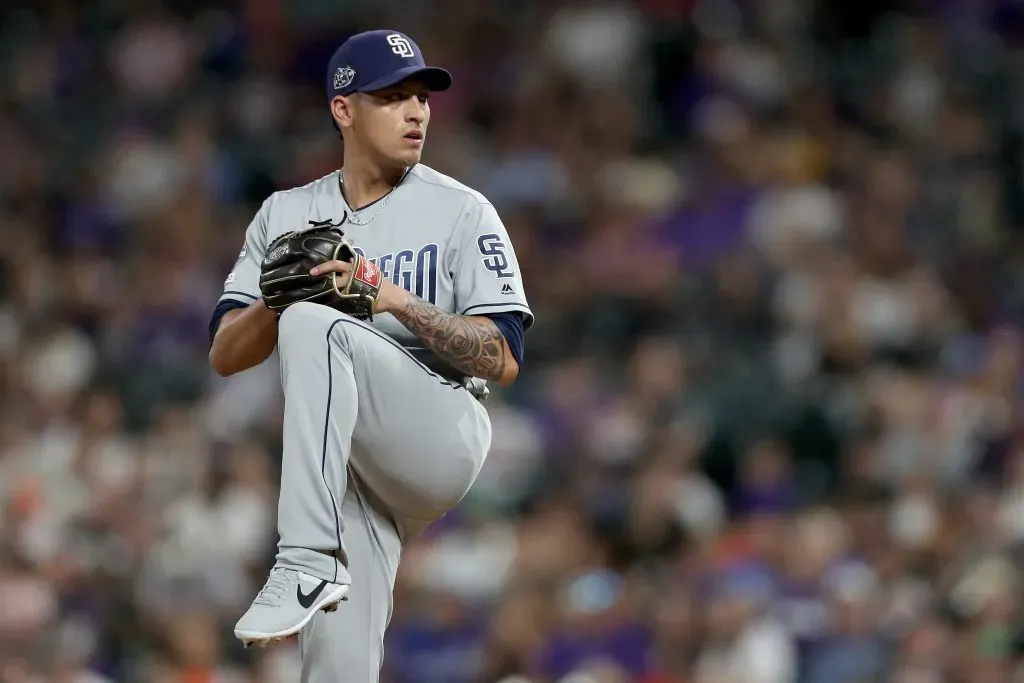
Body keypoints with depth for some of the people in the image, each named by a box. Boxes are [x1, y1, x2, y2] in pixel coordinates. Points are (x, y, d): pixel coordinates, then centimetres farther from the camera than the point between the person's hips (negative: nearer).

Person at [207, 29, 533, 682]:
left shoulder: (461, 211, 2)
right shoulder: (286, 214, 14)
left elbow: (504, 360, -6)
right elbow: (225, 354, 9)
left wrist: (398, 302, -17)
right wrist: (282, 297, -10)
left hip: (442, 441, -4)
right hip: (345, 471, 4)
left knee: (317, 328, -29)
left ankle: (307, 565, -37)